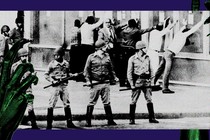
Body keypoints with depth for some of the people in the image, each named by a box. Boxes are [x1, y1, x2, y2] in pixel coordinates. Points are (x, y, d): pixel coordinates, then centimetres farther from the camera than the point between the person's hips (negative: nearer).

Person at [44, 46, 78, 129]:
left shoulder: (66, 64, 8)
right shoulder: (52, 64, -1)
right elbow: (46, 75, 2)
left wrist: (74, 75, 2)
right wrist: (52, 80, -12)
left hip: (64, 86, 3)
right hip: (56, 86, -3)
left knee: (67, 104, 6)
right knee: (51, 104, -6)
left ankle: (69, 122, 14)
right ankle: (49, 124, 0)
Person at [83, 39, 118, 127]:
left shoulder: (107, 57, 10)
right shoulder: (91, 57, -2)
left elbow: (111, 69, 21)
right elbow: (86, 70, 0)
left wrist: (114, 78, 17)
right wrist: (88, 80, -9)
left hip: (105, 83, 4)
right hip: (95, 84, -4)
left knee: (107, 103, 6)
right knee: (91, 102, -1)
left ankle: (110, 120, 11)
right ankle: (88, 121, 4)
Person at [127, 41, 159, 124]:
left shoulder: (147, 58, 11)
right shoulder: (132, 59, -2)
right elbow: (129, 73, -2)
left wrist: (150, 79, 11)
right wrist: (131, 84, -8)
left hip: (146, 81, 4)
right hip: (137, 81, -4)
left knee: (149, 100, 3)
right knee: (134, 100, -1)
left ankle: (151, 118, 9)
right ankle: (132, 119, 6)